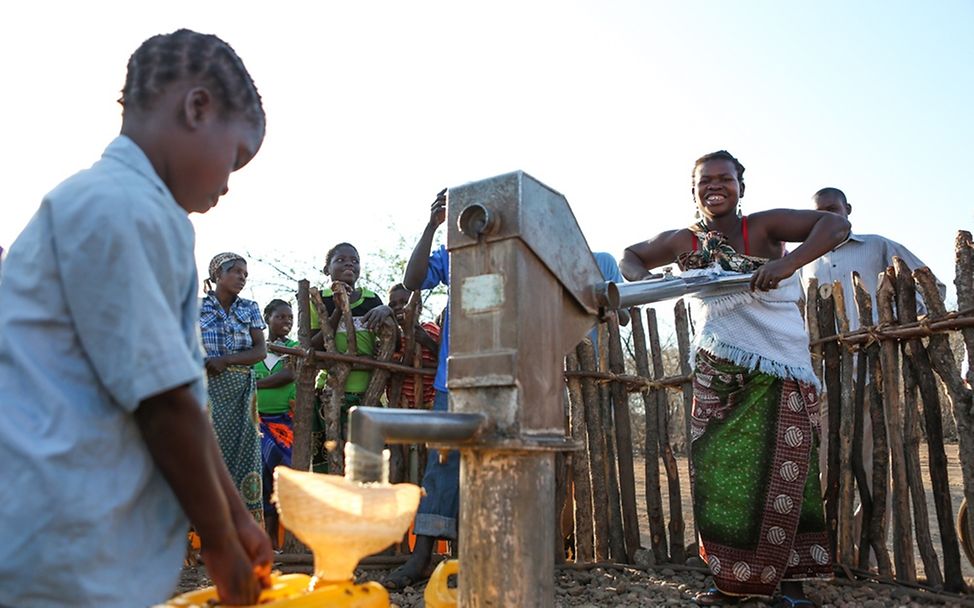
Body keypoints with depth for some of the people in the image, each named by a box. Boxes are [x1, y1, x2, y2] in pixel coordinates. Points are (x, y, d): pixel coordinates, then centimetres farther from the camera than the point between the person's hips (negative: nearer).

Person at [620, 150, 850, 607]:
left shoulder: (763, 227, -9)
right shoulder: (682, 242, 2)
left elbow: (835, 225, -18)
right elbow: (631, 257, 16)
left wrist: (787, 264, -35)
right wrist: (642, 280, -8)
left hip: (781, 369, -3)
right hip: (718, 372, 3)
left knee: (782, 475, -1)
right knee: (720, 471, 4)